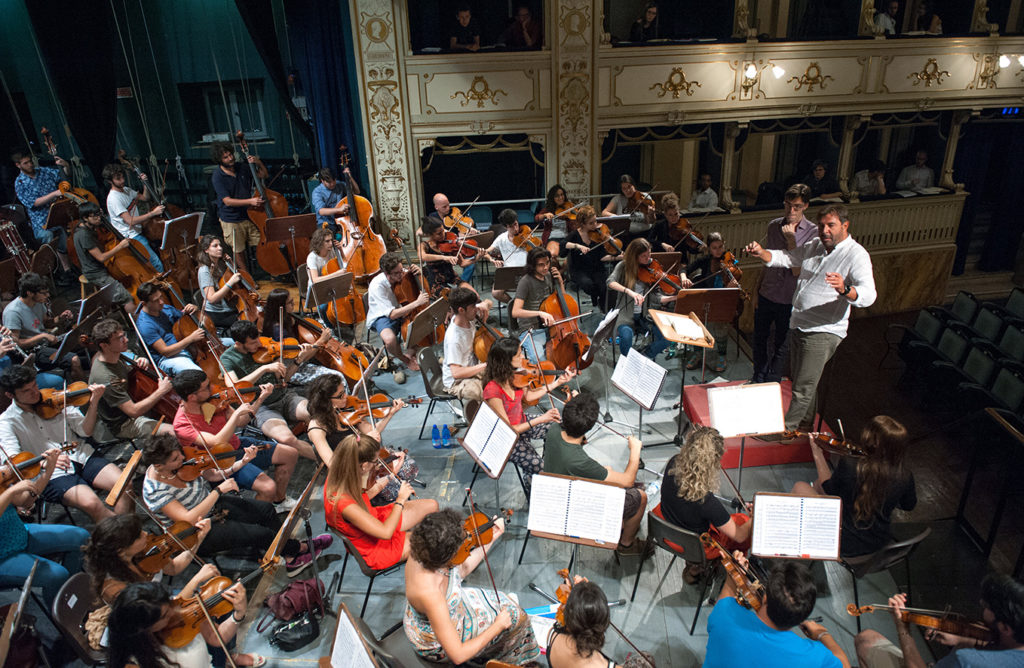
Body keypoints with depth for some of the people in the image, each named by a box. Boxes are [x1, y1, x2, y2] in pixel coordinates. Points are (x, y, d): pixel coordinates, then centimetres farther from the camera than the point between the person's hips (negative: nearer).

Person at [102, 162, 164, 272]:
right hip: (131, 238, -10)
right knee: (157, 264, -16)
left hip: (139, 232, 10)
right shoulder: (113, 198, -19)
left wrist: (145, 183, 3)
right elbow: (130, 221, -27)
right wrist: (152, 213, -31)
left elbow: (145, 198, 21)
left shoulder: (126, 190, 9)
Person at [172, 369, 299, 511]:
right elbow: (217, 442, -38)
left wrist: (260, 399, -6)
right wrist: (237, 413, -35)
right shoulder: (182, 424, -25)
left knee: (291, 453, 7)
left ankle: (280, 500, 25)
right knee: (268, 487, -27)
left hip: (238, 445, 8)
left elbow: (240, 423, 4)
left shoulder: (210, 402, -5)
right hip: (223, 462, -7)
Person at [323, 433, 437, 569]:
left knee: (432, 505, 8)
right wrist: (401, 499, -22)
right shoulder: (343, 503, -40)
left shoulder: (337, 477, -16)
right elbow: (386, 532, -34)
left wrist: (390, 476, -2)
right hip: (373, 545, -8)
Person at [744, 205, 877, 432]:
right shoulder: (814, 246, 10)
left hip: (824, 332, -8)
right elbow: (784, 258, 14)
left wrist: (845, 290, -47)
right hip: (798, 326, 8)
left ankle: (786, 430, 3)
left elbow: (868, 295, -25)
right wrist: (761, 252, -7)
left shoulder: (856, 255, -14)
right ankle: (805, 425, 36)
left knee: (802, 390, -8)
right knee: (802, 382, 20)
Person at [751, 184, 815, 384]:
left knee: (781, 345, 10)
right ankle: (758, 379, 38)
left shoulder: (813, 232, -15)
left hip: (789, 300, -5)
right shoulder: (774, 226, 1)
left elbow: (797, 270, -21)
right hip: (767, 295, 5)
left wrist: (791, 240, -26)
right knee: (759, 339, 17)